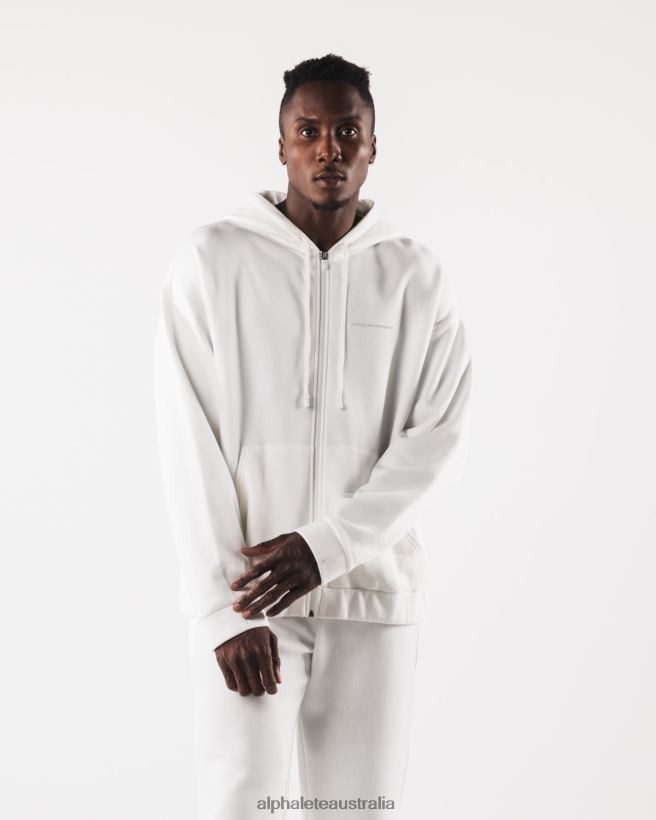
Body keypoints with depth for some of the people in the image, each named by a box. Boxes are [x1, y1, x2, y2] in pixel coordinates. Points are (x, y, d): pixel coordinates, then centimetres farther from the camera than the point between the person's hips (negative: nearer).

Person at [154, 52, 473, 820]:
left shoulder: (417, 276, 4)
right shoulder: (211, 259, -1)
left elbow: (441, 438, -1)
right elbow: (188, 441, -5)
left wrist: (325, 545, -13)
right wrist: (223, 605, -11)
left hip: (371, 591, 2)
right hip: (245, 593, -2)